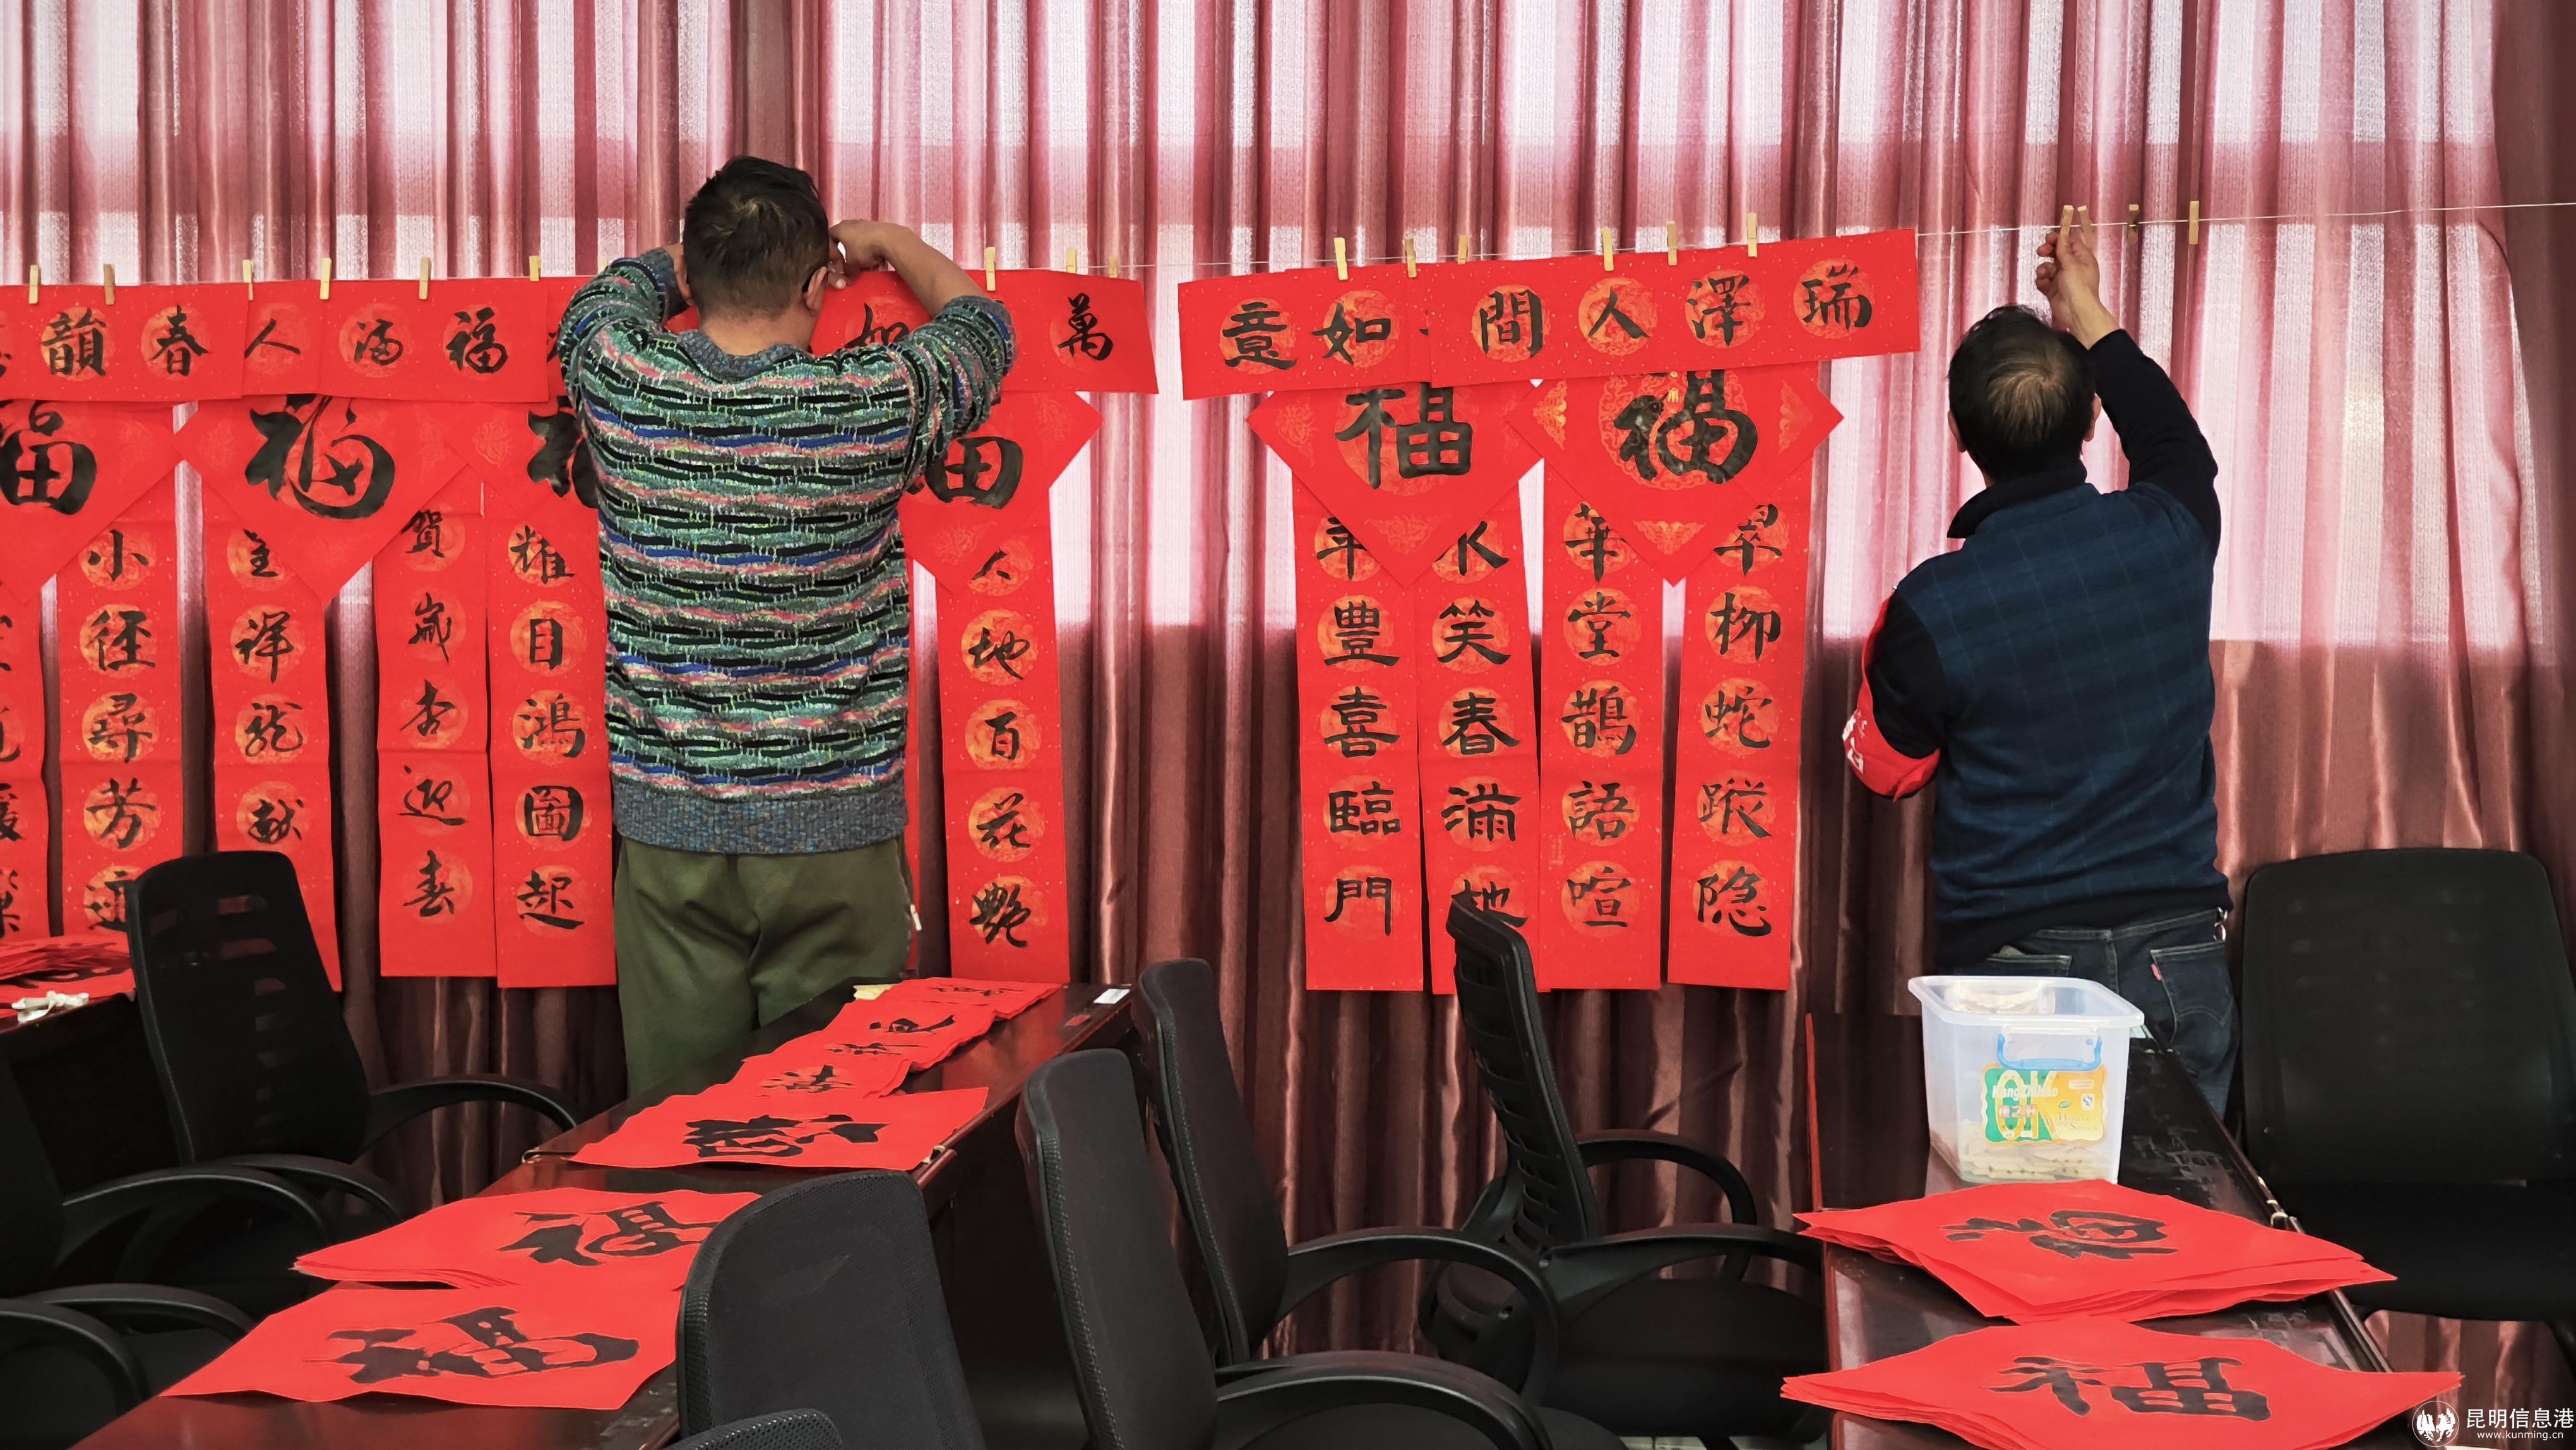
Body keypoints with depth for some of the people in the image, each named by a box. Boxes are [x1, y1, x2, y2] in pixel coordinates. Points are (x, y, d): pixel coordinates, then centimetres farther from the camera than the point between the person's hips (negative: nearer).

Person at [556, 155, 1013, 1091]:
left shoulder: (623, 385, -6)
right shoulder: (873, 403, -12)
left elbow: (612, 289, 21)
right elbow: (982, 327, 12)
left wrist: (704, 255, 36)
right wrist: (891, 244, 29)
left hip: (669, 835, 2)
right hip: (833, 837, -2)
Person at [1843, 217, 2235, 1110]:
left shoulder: (1933, 606, -14)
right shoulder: (2167, 535, -3)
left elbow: (1887, 770, 3)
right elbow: (2173, 439, 23)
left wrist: (1885, 656, 17)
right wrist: (2087, 316, 32)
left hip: (2013, 966, -3)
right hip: (2178, 960, 3)